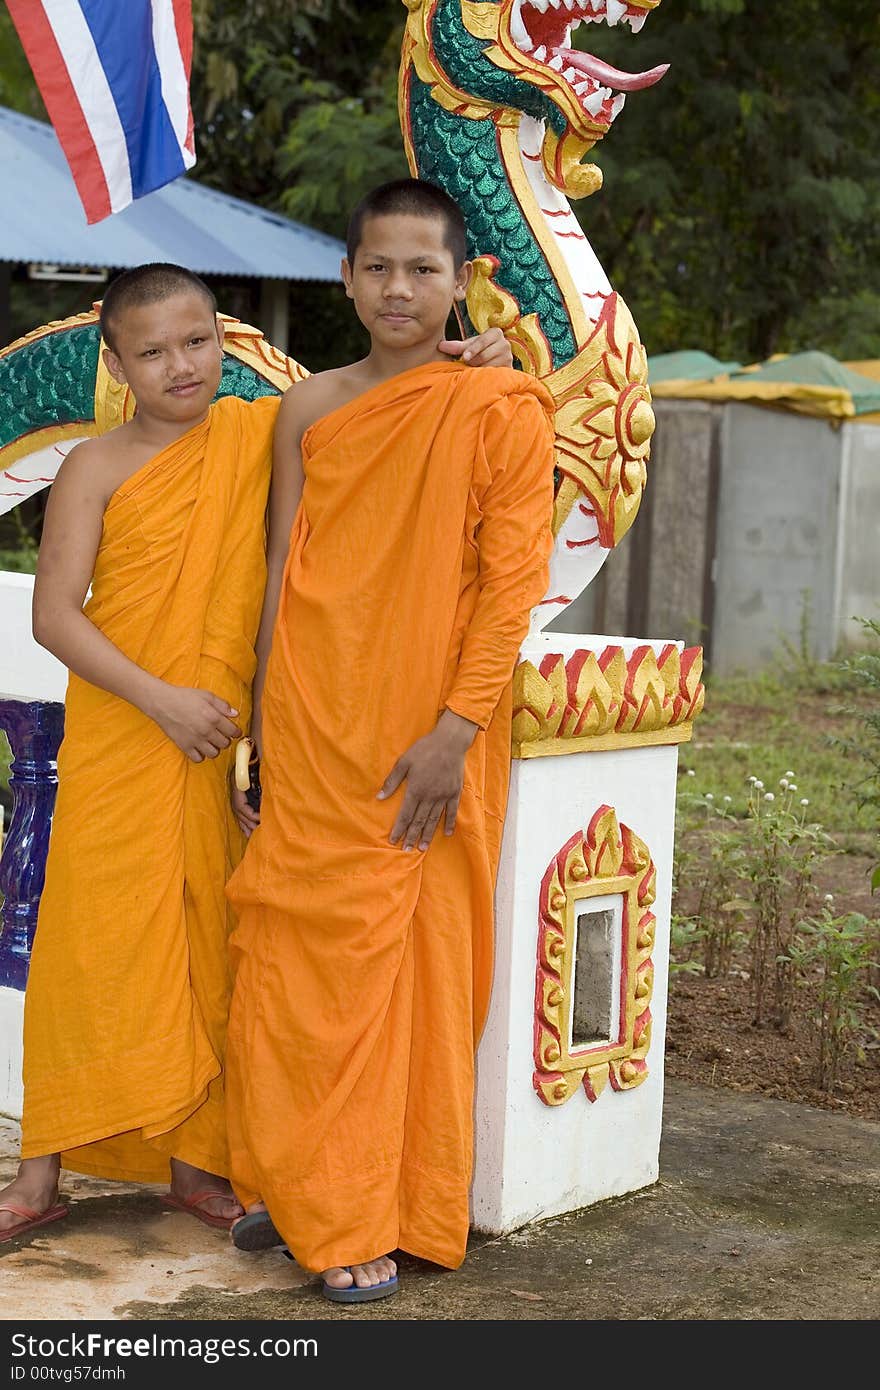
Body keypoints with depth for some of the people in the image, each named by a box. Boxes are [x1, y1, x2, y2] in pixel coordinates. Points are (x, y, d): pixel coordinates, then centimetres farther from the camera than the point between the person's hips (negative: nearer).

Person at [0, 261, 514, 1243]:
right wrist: (160, 700, -17)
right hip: (116, 746, -3)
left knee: (213, 951, 8)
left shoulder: (261, 431, 4)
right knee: (93, 947, 0)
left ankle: (195, 1158, 21)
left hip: (230, 747, 3)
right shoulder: (97, 468, -4)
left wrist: (468, 361, -8)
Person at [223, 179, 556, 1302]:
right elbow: (280, 580, 10)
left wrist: (454, 731, -15)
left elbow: (513, 579, -8)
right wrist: (255, 743, 8)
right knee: (299, 958, 7)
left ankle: (388, 1215, 14)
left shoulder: (501, 408, -3)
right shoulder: (309, 410, 7)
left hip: (428, 739, -3)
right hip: (309, 733, 3)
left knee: (419, 962, 2)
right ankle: (299, 1189, 23)